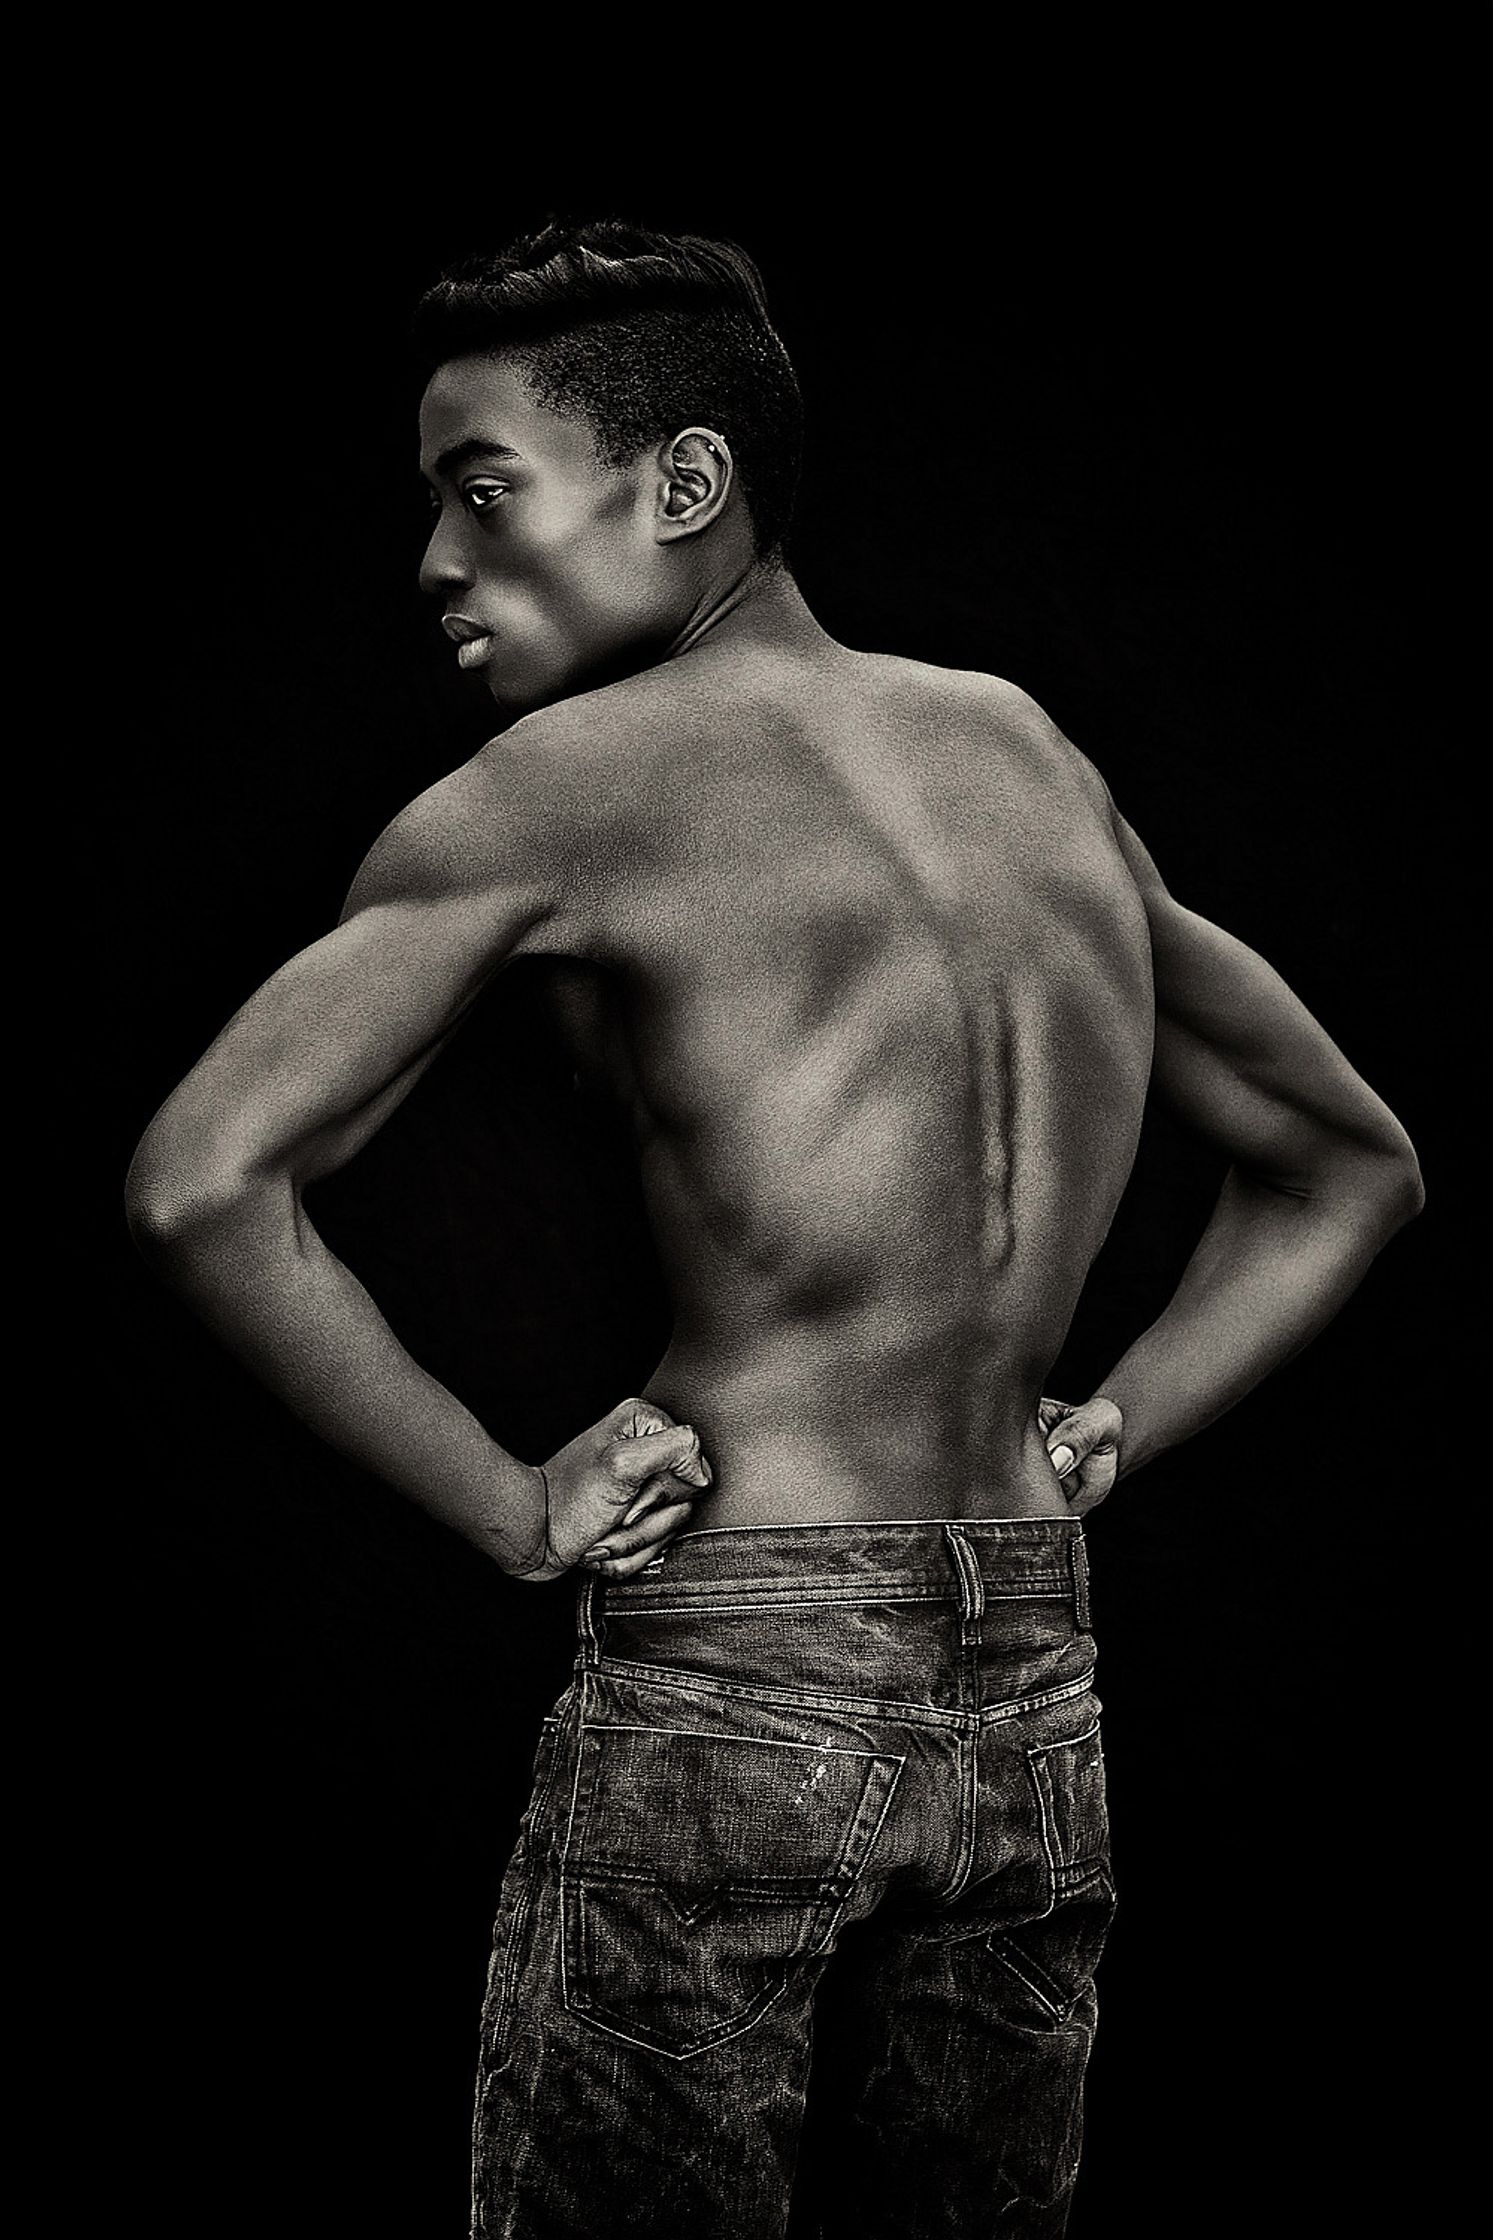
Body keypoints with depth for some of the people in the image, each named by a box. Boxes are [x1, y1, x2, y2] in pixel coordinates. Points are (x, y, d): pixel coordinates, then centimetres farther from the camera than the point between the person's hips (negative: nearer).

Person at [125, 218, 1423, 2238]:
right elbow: (1350, 1167, 21)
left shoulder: (574, 776, -6)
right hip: (1039, 1707, 6)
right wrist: (1097, 1440, 14)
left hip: (726, 1687, -6)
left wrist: (505, 1511, -9)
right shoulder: (1031, 754, 12)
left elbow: (201, 1181, -16)